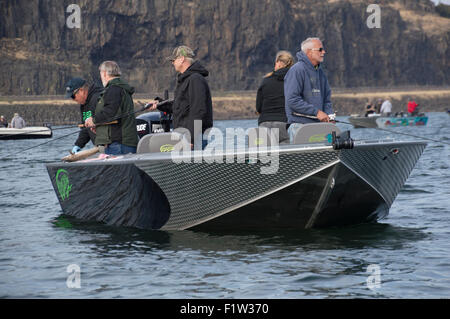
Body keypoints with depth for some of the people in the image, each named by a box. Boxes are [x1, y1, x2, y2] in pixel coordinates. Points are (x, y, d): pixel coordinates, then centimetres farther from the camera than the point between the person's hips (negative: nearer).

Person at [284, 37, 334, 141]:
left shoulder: (320, 72, 17)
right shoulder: (297, 70, -10)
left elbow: (327, 99, 22)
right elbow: (292, 100, -19)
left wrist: (329, 116, 1)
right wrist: (316, 112, -18)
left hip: (318, 125, 7)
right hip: (299, 124, -7)